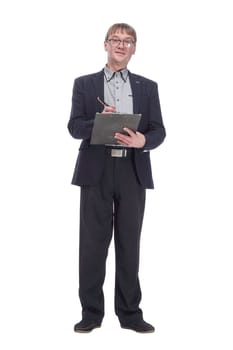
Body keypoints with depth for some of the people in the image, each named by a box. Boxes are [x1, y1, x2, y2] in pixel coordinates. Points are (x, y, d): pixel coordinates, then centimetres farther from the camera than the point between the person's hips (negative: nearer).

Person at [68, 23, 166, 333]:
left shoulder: (148, 87, 13)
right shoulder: (84, 84, 10)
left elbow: (159, 131, 4)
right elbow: (74, 127, 2)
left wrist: (142, 139, -17)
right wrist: (98, 122, -18)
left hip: (133, 171, 1)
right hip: (96, 171, -1)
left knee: (129, 244, 5)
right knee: (93, 243, 2)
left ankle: (130, 312, 15)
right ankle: (91, 312, 13)